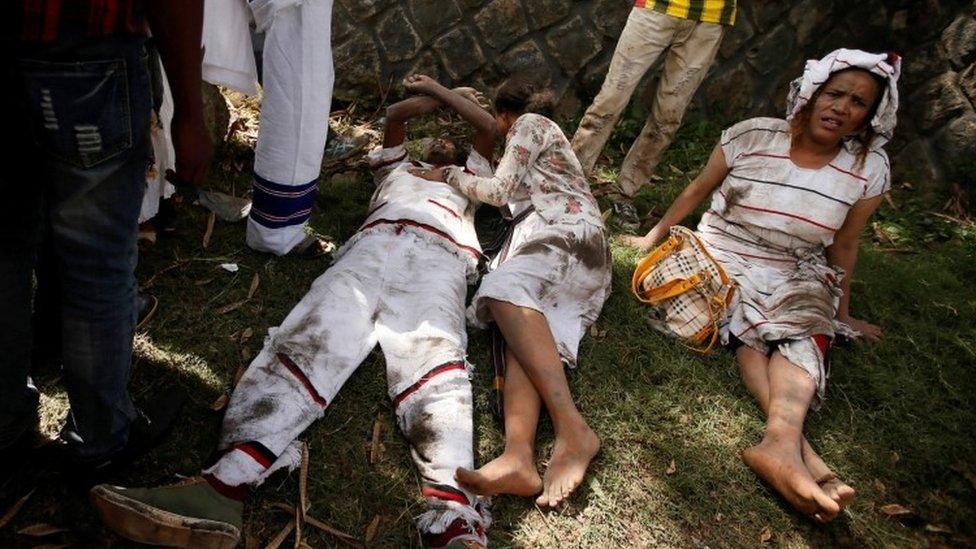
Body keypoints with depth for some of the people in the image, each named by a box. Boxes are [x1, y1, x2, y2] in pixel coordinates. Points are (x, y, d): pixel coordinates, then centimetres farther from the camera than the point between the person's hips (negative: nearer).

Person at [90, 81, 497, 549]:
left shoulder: (468, 178, 43)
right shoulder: (398, 169, 45)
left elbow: (488, 128, 36)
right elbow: (395, 114, 39)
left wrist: (448, 94, 47)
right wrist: (441, 98, 50)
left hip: (440, 255, -1)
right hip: (373, 244, 2)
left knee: (434, 365, -32)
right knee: (310, 338, -28)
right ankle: (225, 485, -48)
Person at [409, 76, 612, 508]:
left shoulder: (530, 124, 16)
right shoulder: (533, 133, 44)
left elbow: (499, 191, 6)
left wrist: (449, 176, 18)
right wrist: (436, 91, 55)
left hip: (568, 229, -7)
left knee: (505, 286, -35)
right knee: (529, 330, -23)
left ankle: (572, 429, -49)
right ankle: (518, 456, -52)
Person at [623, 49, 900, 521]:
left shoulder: (869, 167, -3)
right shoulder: (753, 136, -9)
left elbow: (844, 245, 7)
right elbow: (699, 188, 3)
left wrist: (842, 313, 14)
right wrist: (653, 237, 8)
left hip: (796, 278, 2)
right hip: (724, 256, -1)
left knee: (806, 332, -29)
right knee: (753, 325, -30)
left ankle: (780, 442, -51)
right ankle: (800, 448, -44)